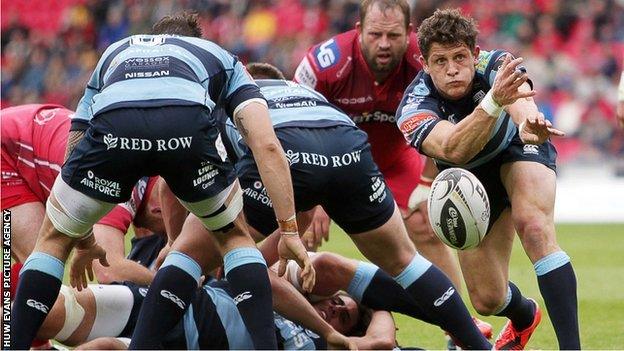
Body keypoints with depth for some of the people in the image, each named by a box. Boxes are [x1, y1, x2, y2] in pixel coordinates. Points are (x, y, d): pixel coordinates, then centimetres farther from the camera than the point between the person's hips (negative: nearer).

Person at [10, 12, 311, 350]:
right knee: (235, 236, 26)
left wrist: (83, 241, 58)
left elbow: (75, 159, 46)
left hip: (112, 126, 1)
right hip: (188, 126, -1)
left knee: (54, 239, 26)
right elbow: (267, 146, 22)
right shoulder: (220, 57, 40)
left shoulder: (114, 53, 45)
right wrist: (289, 230, 22)